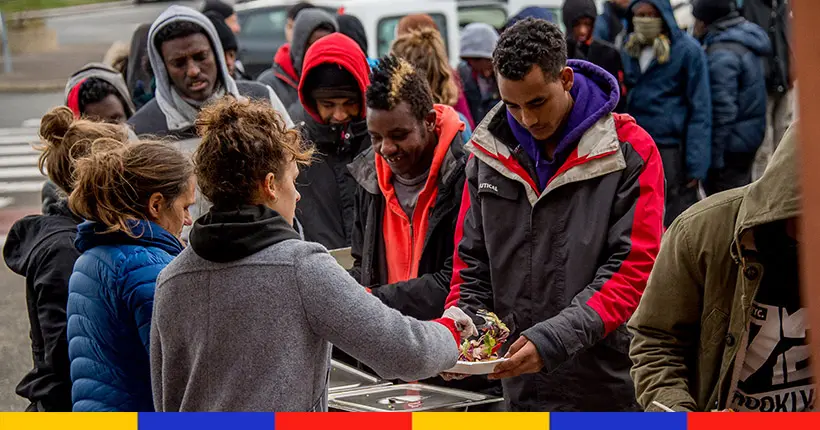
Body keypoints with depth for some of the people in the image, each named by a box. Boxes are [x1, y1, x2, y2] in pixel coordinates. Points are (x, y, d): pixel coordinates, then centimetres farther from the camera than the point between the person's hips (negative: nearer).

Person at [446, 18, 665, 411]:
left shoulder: (630, 151, -7)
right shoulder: (488, 152, 8)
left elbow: (633, 269, -14)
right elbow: (472, 261, 13)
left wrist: (554, 338, -25)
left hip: (607, 389, -4)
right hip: (521, 391, 4)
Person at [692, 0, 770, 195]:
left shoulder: (721, 54, -21)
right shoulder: (745, 42, 10)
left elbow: (723, 109, -24)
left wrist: (714, 156, -20)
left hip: (732, 142, -10)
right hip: (749, 135, 10)